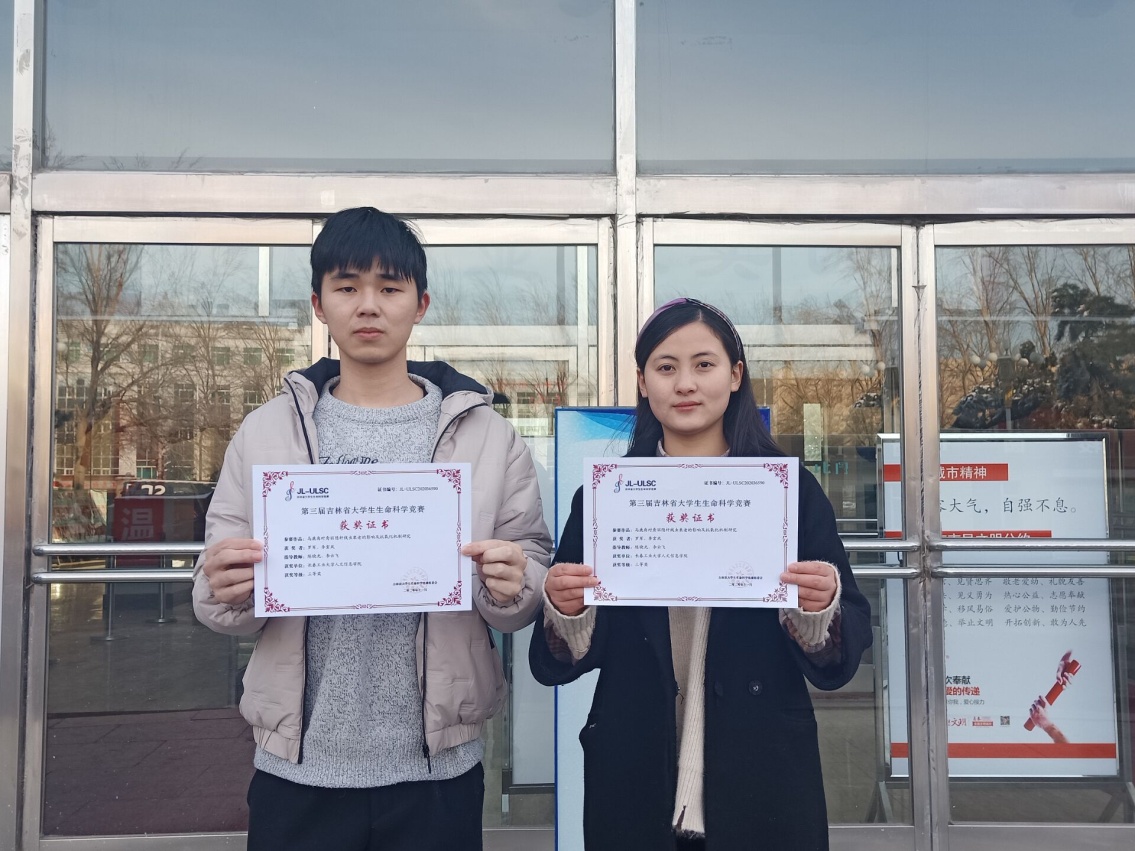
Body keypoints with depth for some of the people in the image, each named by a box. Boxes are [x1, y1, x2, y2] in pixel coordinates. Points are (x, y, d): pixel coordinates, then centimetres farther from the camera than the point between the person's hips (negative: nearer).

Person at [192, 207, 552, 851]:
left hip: (438, 771, 0)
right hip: (297, 771, 1)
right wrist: (227, 593, -18)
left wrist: (512, 588, -21)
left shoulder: (487, 435, -1)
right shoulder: (267, 433, 2)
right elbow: (223, 604, 4)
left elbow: (535, 595, 1)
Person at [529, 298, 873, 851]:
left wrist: (821, 607, -23)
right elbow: (560, 664, 0)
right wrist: (565, 610, -20)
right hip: (632, 782, 1)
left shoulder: (789, 487, -3)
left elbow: (842, 655, -3)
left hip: (762, 780, 0)